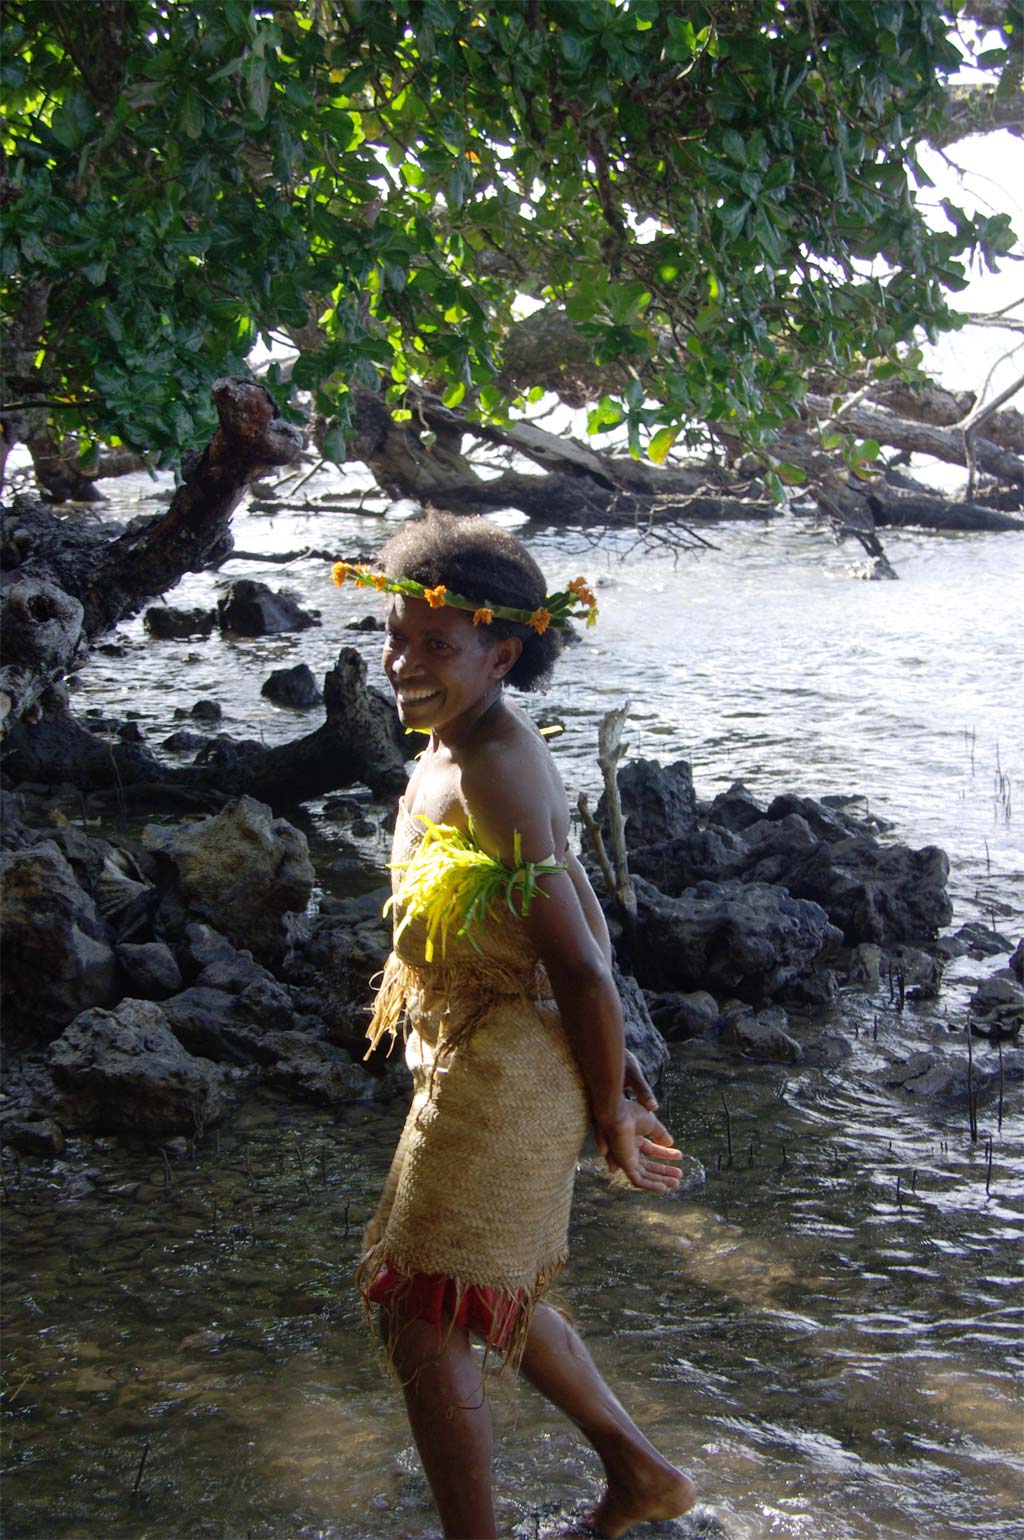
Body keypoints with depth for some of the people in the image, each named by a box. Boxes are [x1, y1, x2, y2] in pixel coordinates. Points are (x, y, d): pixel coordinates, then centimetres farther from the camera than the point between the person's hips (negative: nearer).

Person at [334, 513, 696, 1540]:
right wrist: (617, 1064, 17)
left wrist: (610, 1114, -12)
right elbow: (583, 913, 14)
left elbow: (579, 964, -22)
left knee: (418, 1314, 0)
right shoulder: (461, 751, 8)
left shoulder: (488, 772, -23)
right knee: (490, 1297, 24)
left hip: (504, 1067, -10)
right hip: (479, 1059, 10)